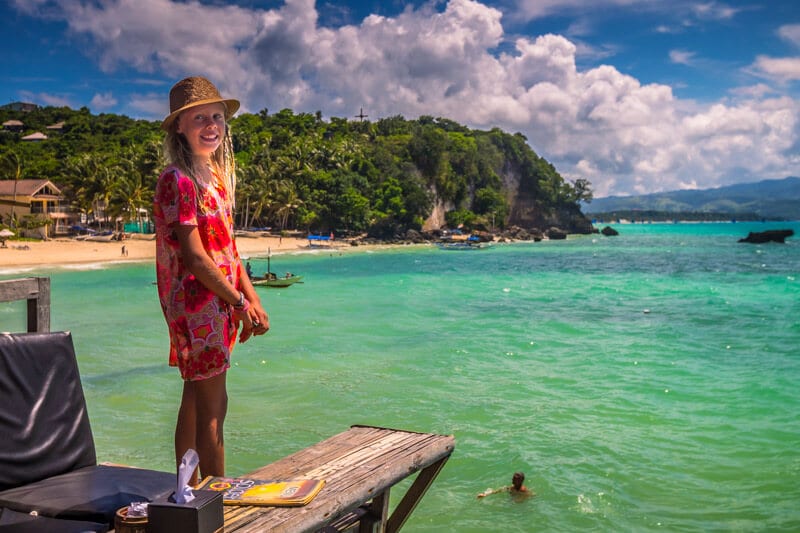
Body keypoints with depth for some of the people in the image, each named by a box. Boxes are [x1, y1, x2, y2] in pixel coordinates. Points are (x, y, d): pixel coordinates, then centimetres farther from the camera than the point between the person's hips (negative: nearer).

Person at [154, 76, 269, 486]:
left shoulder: (215, 175, 13)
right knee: (212, 407, -5)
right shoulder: (179, 180, -14)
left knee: (196, 402, 15)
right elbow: (194, 257, -18)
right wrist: (239, 302, -12)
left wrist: (253, 299, 9)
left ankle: (189, 492, 26)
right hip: (197, 302, -9)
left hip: (218, 304, 9)